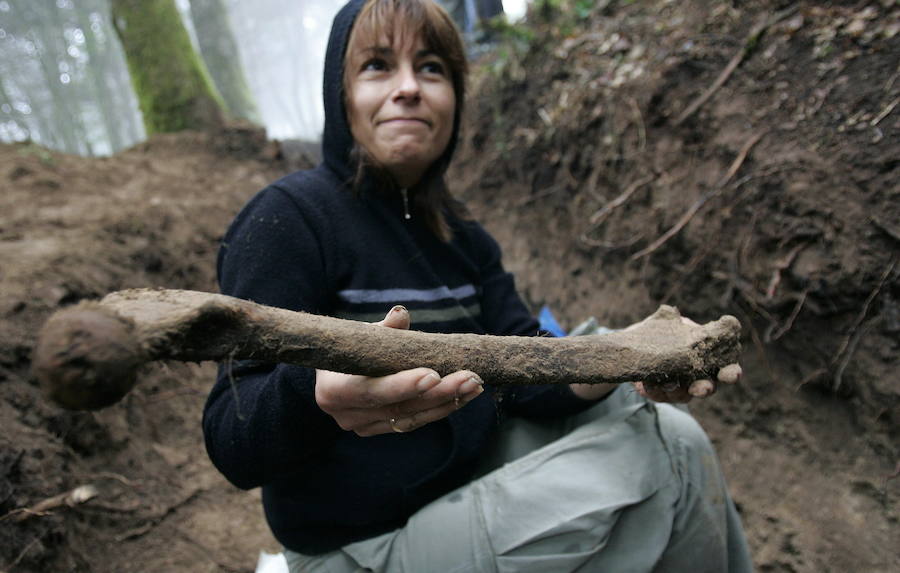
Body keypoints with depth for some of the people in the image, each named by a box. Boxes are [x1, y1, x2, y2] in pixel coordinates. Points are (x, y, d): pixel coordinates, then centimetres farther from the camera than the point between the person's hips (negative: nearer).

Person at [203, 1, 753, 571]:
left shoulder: (462, 238, 5)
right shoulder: (287, 218, -18)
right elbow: (232, 444, -23)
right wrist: (317, 394, -46)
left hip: (473, 471, 7)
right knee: (660, 471, -14)